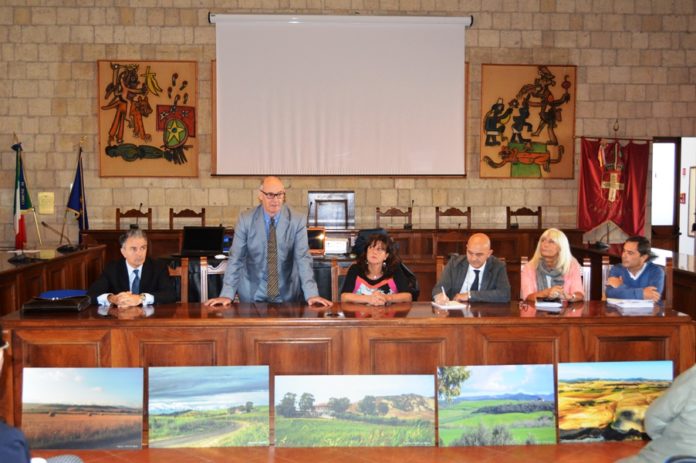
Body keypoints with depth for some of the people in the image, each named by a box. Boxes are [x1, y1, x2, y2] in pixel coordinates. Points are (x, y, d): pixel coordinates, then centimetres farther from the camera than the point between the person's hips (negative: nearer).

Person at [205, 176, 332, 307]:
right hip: (253, 294, 0)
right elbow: (236, 258, -4)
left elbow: (303, 258, -11)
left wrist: (311, 294, -23)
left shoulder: (297, 220, -5)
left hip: (287, 295, 0)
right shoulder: (245, 219, -4)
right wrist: (227, 294, -14)